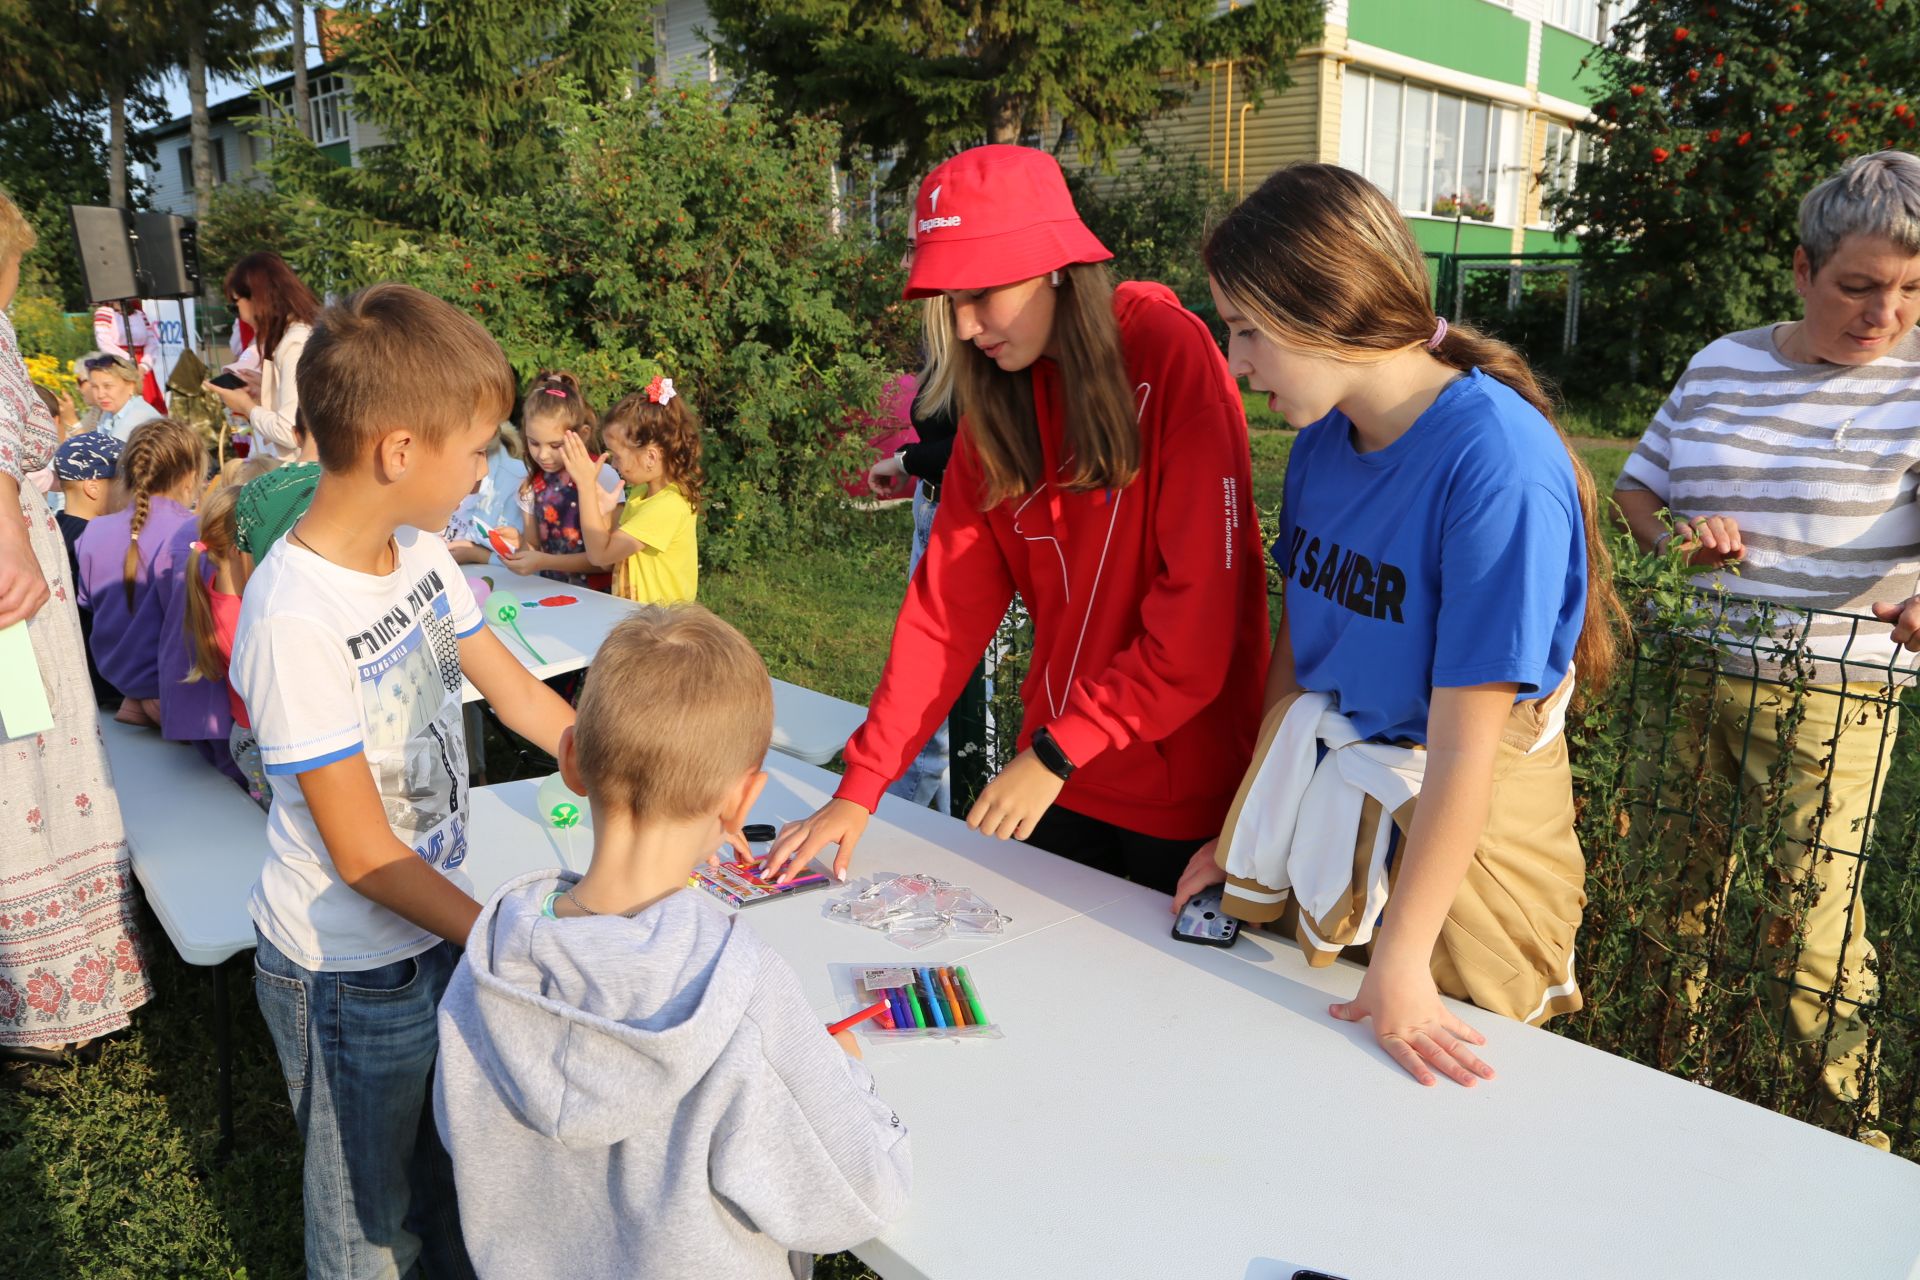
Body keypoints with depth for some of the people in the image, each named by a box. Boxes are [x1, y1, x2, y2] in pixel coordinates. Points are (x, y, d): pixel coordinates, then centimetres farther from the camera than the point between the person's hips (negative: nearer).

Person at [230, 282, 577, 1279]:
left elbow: (519, 695, 6)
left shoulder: (420, 552, -4)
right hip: (350, 971, -7)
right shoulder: (293, 618, -28)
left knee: (452, 1175, 26)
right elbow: (364, 854, -23)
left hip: (440, 922, 7)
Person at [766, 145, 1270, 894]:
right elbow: (948, 603, -2)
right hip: (1057, 779, 5)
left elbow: (1203, 606, -20)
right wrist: (861, 786, -7)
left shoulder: (1172, 354, -15)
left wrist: (1058, 751, -19)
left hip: (1185, 791, -5)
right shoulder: (996, 398, 2)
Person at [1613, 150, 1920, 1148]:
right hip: (1685, 669, 4)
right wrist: (1672, 533, -6)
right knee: (1671, 883, 15)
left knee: (1813, 915, -1)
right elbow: (1638, 483, 15)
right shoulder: (1722, 366, 6)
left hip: (1829, 696, -3)